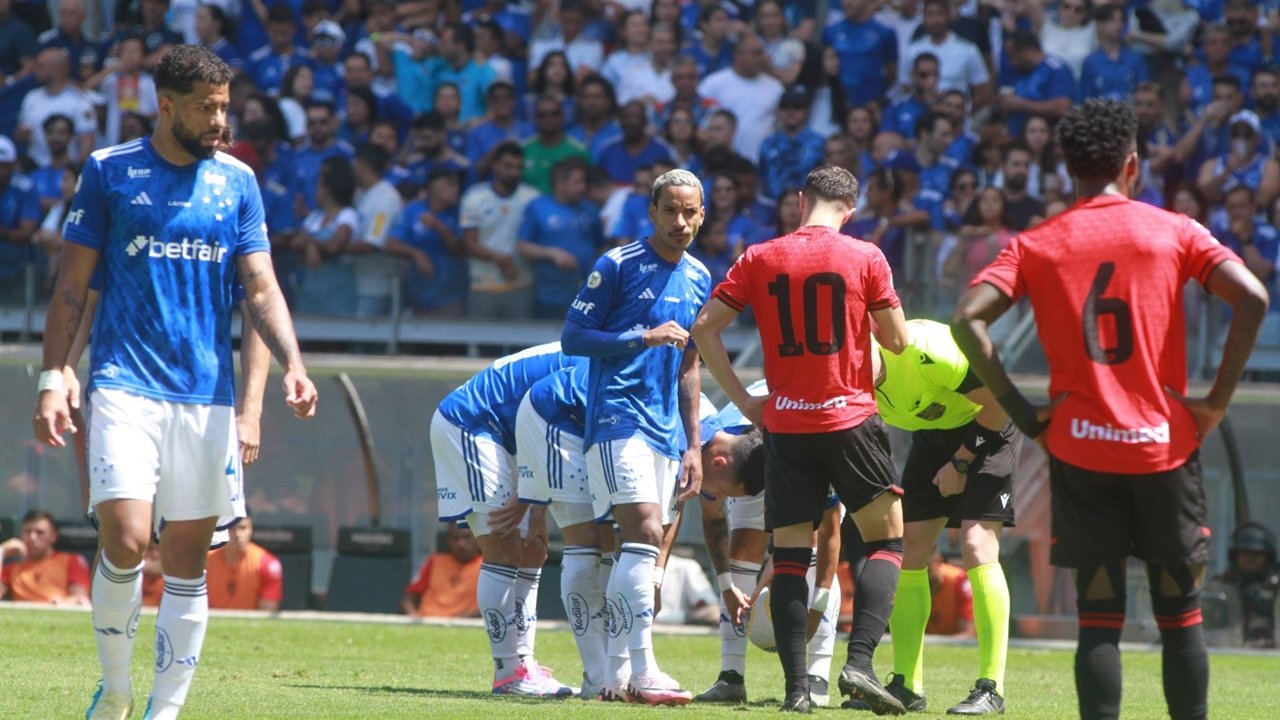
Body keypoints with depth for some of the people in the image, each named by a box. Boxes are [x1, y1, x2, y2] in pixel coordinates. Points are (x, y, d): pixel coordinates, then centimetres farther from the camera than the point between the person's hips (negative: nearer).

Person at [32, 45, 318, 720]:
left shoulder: (236, 180, 9)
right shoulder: (109, 171, 2)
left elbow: (261, 288, 7)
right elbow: (72, 285, 4)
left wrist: (292, 364, -10)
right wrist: (52, 380, -4)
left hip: (206, 394, 3)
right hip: (126, 385, -3)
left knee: (188, 560, 4)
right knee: (125, 541, -17)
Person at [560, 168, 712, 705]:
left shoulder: (699, 278, 15)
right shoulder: (618, 265, -5)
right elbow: (573, 337, -6)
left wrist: (693, 445, 18)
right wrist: (643, 338, -17)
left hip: (667, 431, 7)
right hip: (618, 417, -7)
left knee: (638, 552, 5)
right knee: (645, 534, -19)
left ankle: (616, 675, 9)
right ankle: (643, 671, -23)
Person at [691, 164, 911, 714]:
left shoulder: (760, 259, 3)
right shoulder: (865, 259, -4)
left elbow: (705, 329, 2)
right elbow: (897, 341, -1)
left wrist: (742, 399, 6)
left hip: (784, 425, 2)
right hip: (850, 419, -2)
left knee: (789, 553, 7)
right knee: (886, 538, 8)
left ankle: (796, 686, 0)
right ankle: (859, 662, -9)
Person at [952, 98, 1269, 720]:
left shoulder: (1035, 246, 4)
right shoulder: (1173, 232, 1)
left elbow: (967, 318, -9)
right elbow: (1251, 298, -11)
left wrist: (1020, 412, -4)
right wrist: (1217, 400, -6)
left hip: (1078, 452, 1)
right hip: (1164, 445, -1)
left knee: (1099, 620, 2)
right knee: (1181, 617, 8)